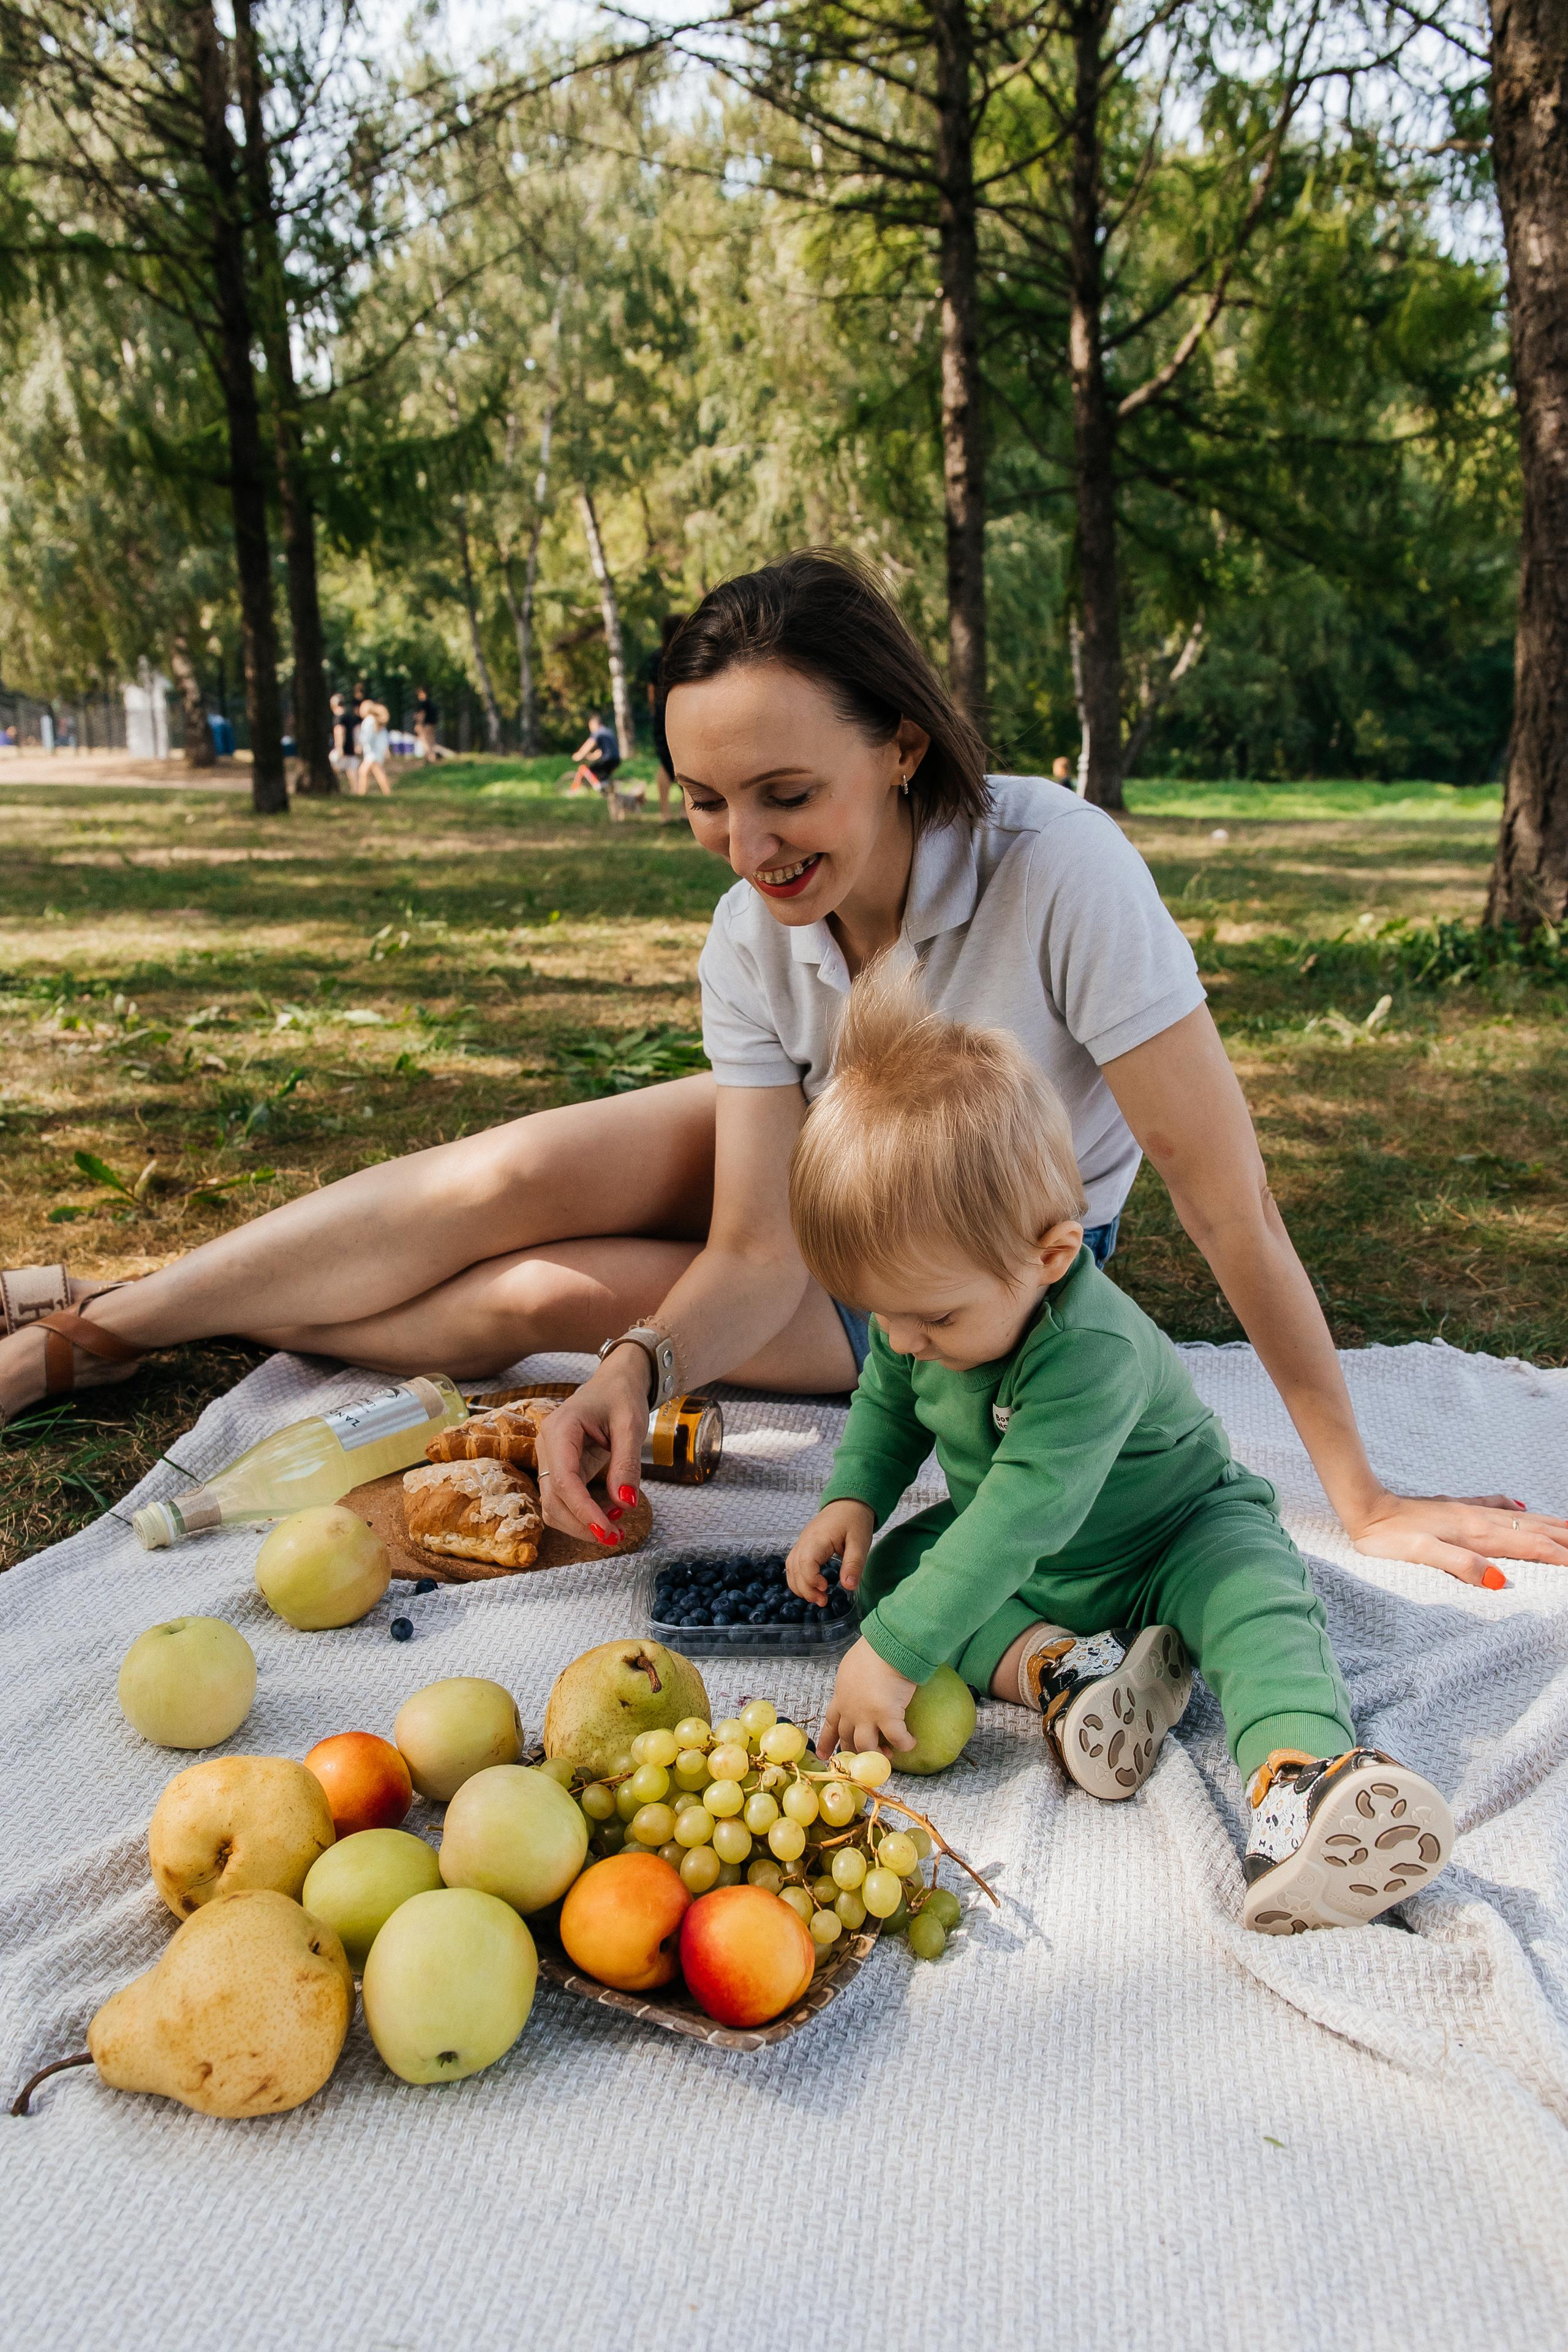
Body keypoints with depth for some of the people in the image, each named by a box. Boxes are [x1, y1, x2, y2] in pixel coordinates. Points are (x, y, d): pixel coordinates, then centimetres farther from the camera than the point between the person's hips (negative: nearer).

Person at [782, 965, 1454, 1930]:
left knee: (1255, 1592, -33)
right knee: (893, 1564, -12)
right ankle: (1062, 1667, -26)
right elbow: (885, 1404, 6)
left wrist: (894, 1654, -46)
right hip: (1021, 1576, 7)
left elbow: (1022, 1517, -45)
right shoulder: (926, 1311, -15)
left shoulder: (1088, 1353, -40)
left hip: (1173, 1535, -7)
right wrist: (853, 1499, -14)